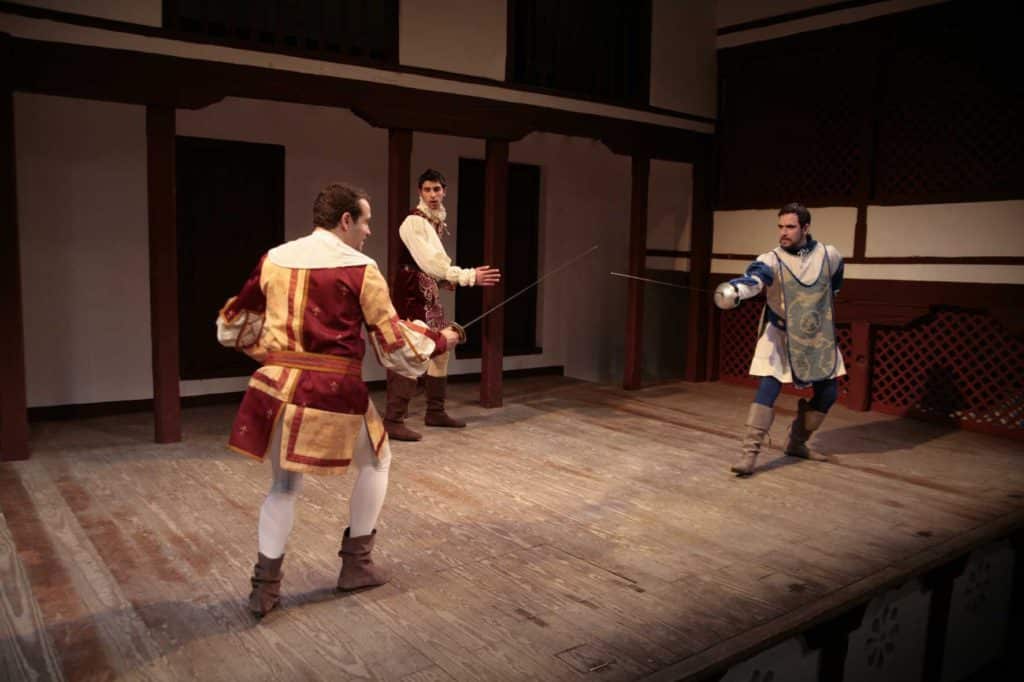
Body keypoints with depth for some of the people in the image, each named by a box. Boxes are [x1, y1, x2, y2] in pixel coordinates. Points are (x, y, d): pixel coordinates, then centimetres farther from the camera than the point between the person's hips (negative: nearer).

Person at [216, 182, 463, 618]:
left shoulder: (273, 260, 8)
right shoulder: (359, 268, -7)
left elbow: (233, 327, 15)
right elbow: (392, 341, -3)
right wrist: (439, 341, 13)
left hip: (278, 386, 5)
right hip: (333, 390, -4)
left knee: (285, 484, 21)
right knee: (376, 462, 22)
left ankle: (265, 586, 18)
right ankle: (356, 563, 26)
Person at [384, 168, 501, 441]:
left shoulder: (437, 220, 13)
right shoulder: (414, 222, -16)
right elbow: (429, 260, -28)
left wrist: (446, 279, 7)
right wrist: (469, 276, -32)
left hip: (429, 291, 9)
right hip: (412, 291, -9)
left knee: (439, 349, 13)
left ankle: (435, 411, 25)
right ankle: (393, 420, -6)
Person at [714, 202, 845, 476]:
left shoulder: (830, 255, -7)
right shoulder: (771, 260, -18)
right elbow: (753, 279, -40)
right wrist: (733, 291, -61)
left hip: (819, 338, 4)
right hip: (780, 335, -4)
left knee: (828, 393, 9)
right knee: (768, 388, -20)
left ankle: (796, 442, 30)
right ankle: (750, 453, -16)